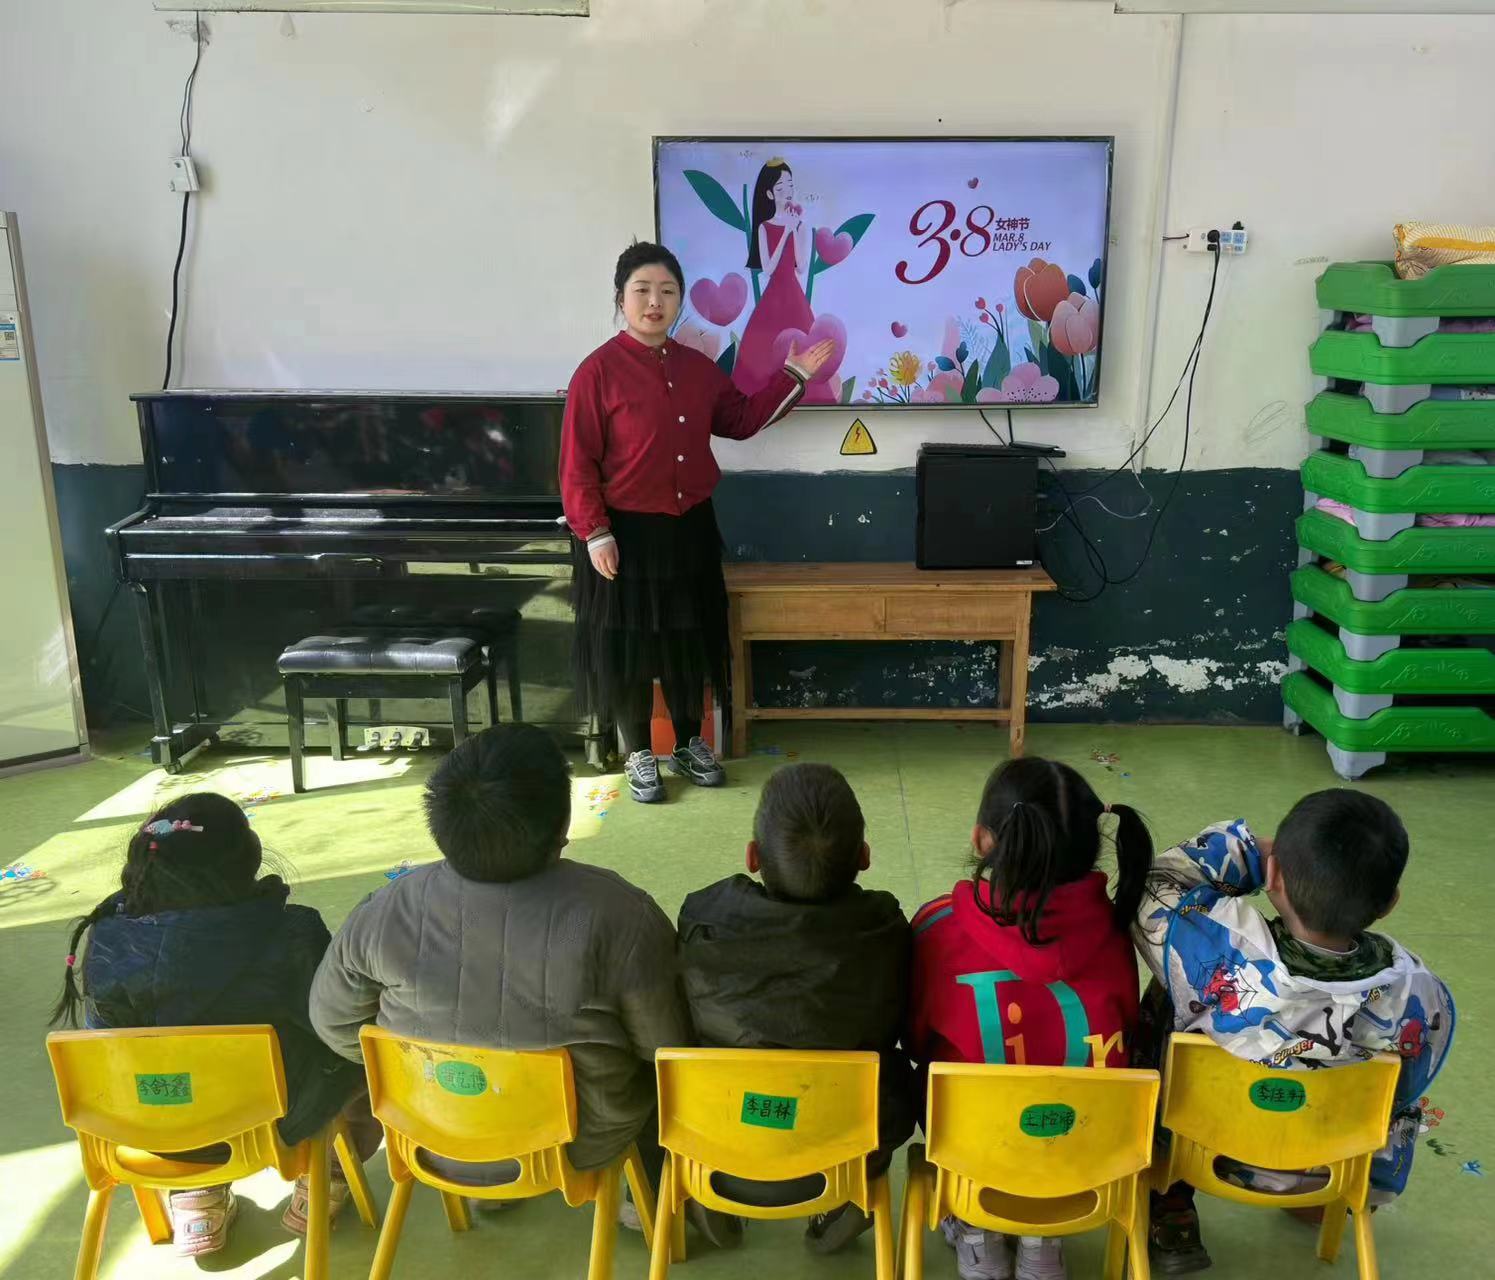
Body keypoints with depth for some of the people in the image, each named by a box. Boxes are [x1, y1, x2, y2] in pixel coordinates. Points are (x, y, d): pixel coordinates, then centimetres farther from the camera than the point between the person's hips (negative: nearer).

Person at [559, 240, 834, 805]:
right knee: (629, 644, 5)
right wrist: (595, 535, -16)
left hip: (690, 528, 5)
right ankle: (638, 754, 22)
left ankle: (689, 744, 30)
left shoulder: (697, 367, 6)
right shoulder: (599, 370, -12)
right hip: (627, 532, -5)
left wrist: (793, 375, 11)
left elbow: (742, 419, 17)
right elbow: (578, 464, -12)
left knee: (689, 640, 14)